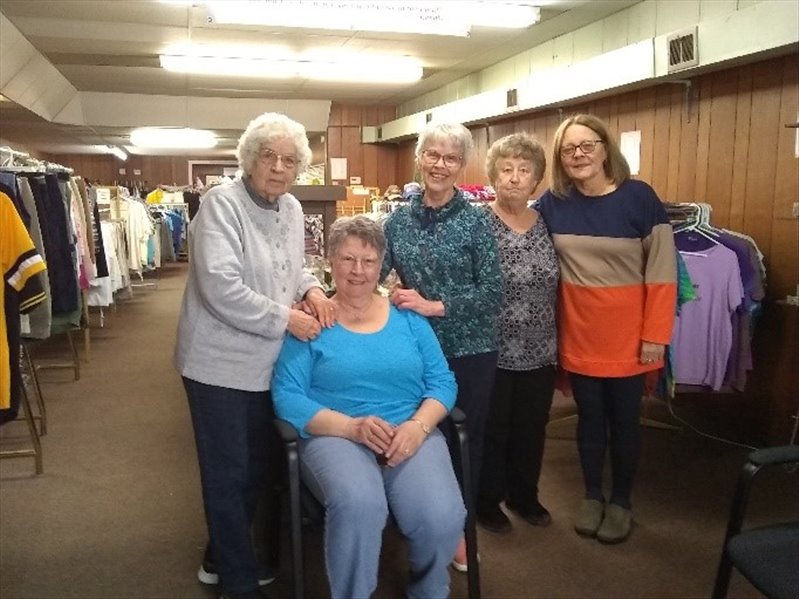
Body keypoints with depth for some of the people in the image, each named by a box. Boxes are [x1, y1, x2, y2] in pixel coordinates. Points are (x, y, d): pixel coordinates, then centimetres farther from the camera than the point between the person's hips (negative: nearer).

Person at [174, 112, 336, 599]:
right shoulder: (222, 204, -16)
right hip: (221, 363, -8)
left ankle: (221, 559, 39)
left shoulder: (292, 209, 7)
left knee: (255, 469, 19)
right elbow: (222, 288, -26)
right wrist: (286, 318, -20)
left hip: (266, 363, 8)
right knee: (228, 474, 5)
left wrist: (312, 290, -2)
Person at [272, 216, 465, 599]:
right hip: (334, 436, -2)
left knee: (442, 516, -25)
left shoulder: (407, 317, 13)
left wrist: (418, 426, -12)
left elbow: (442, 382, 8)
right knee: (358, 505, -36)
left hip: (412, 434, 3)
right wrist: (352, 426, -19)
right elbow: (287, 398, -5)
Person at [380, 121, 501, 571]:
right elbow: (380, 276, 7)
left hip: (468, 350, -3)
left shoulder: (476, 220, -8)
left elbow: (493, 292, -12)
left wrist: (435, 306, -18)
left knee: (465, 437, 10)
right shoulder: (399, 219, 3)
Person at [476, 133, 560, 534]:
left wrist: (558, 343, 10)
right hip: (492, 352, -4)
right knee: (491, 430, 10)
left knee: (531, 429, 17)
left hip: (540, 353, 5)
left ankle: (524, 494, 38)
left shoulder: (547, 225, 4)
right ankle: (487, 500, 29)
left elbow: (556, 289, 10)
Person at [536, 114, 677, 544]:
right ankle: (592, 495, 33)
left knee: (624, 419, 12)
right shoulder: (552, 203, -3)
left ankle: (621, 501, 31)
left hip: (627, 335, -2)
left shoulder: (638, 197, -10)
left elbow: (662, 272, -9)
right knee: (589, 417, 14)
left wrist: (655, 335, -11)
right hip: (578, 335, 2)